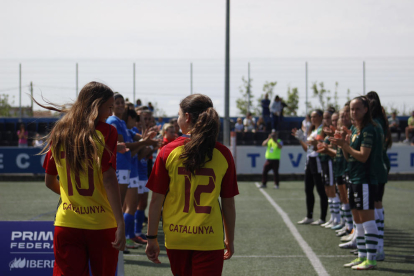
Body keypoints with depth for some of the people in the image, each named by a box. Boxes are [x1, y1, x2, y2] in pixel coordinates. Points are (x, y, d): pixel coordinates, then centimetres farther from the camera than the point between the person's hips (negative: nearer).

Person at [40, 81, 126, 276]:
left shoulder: (59, 133, 7)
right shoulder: (106, 132, -6)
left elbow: (49, 182, 14)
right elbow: (108, 180, -14)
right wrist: (120, 224, -16)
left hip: (66, 224, 3)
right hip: (101, 223, -3)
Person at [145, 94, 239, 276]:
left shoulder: (169, 152, -5)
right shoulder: (223, 155, -4)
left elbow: (156, 200, -5)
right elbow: (228, 204, 1)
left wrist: (152, 238, 4)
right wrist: (230, 239, 14)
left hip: (176, 238, 1)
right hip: (209, 240, -1)